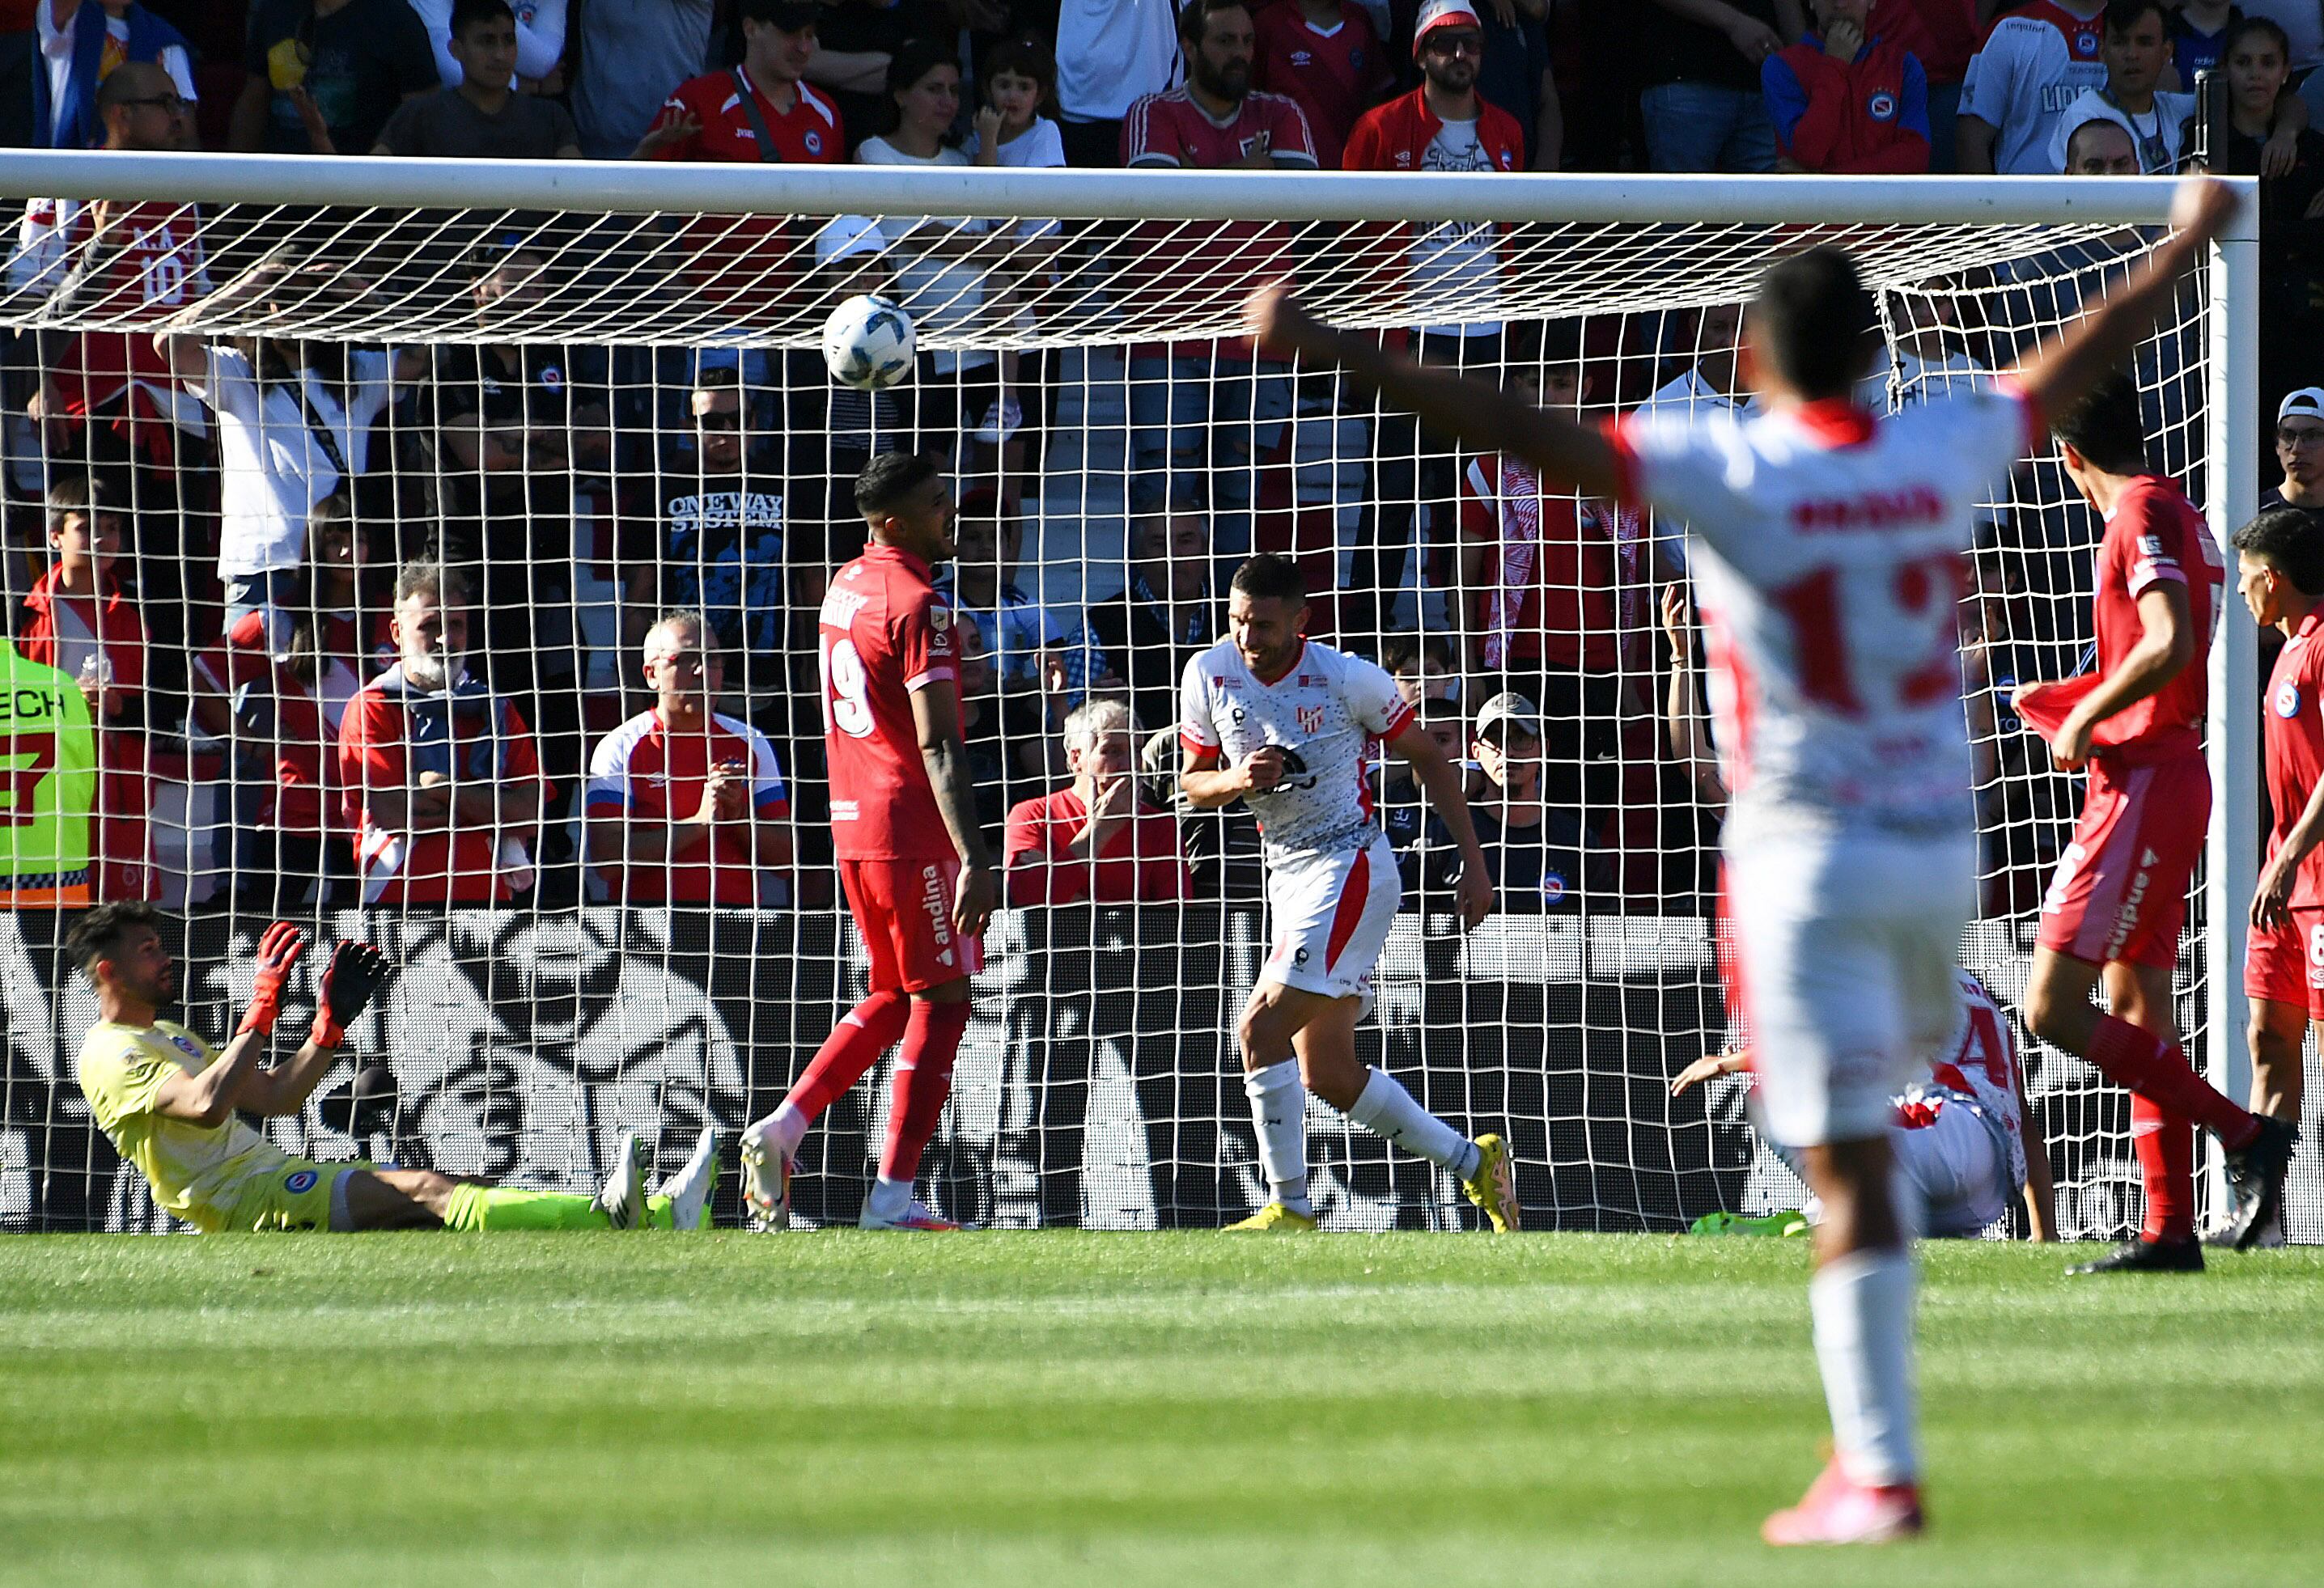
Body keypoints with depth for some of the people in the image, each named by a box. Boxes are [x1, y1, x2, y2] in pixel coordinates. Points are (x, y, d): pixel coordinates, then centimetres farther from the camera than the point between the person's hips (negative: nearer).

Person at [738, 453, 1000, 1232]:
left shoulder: (846, 585, 12)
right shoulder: (918, 605, -16)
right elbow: (938, 743, -22)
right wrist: (974, 858, -25)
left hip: (852, 818, 9)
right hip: (914, 826, -9)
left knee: (895, 995, 20)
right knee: (942, 1002, 0)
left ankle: (783, 1127, 9)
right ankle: (892, 1199, -3)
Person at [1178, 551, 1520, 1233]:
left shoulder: (1347, 678, -14)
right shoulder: (1209, 675, 0)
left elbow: (1427, 759, -1)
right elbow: (1192, 784, 11)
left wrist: (1474, 864, -1)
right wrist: (1237, 780, -13)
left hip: (1351, 868, -7)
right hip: (1287, 874, 7)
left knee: (1260, 1030, -19)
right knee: (1326, 1074, 9)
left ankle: (1291, 1209, -12)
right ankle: (1475, 1162, 24)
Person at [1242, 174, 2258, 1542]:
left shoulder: (1731, 473, -13)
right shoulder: (1947, 455, 0)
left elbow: (1528, 436, -21)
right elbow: (2080, 362, 17)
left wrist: (1333, 351, -21)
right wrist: (2190, 243, 35)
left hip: (1809, 855, -4)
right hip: (1943, 846, 4)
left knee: (1851, 1171, -5)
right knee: (1881, 1119, 22)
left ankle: (1881, 1472, -7)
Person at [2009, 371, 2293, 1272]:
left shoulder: (2141, 514, -13)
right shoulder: (2176, 516, 16)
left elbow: (2171, 645, -26)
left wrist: (2083, 720, -16)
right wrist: (2077, 705, 28)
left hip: (2141, 786, -10)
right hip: (2172, 778, 10)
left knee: (2053, 1010, -12)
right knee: (2137, 1009, 11)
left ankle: (2241, 1133, -13)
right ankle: (2171, 1229, 11)